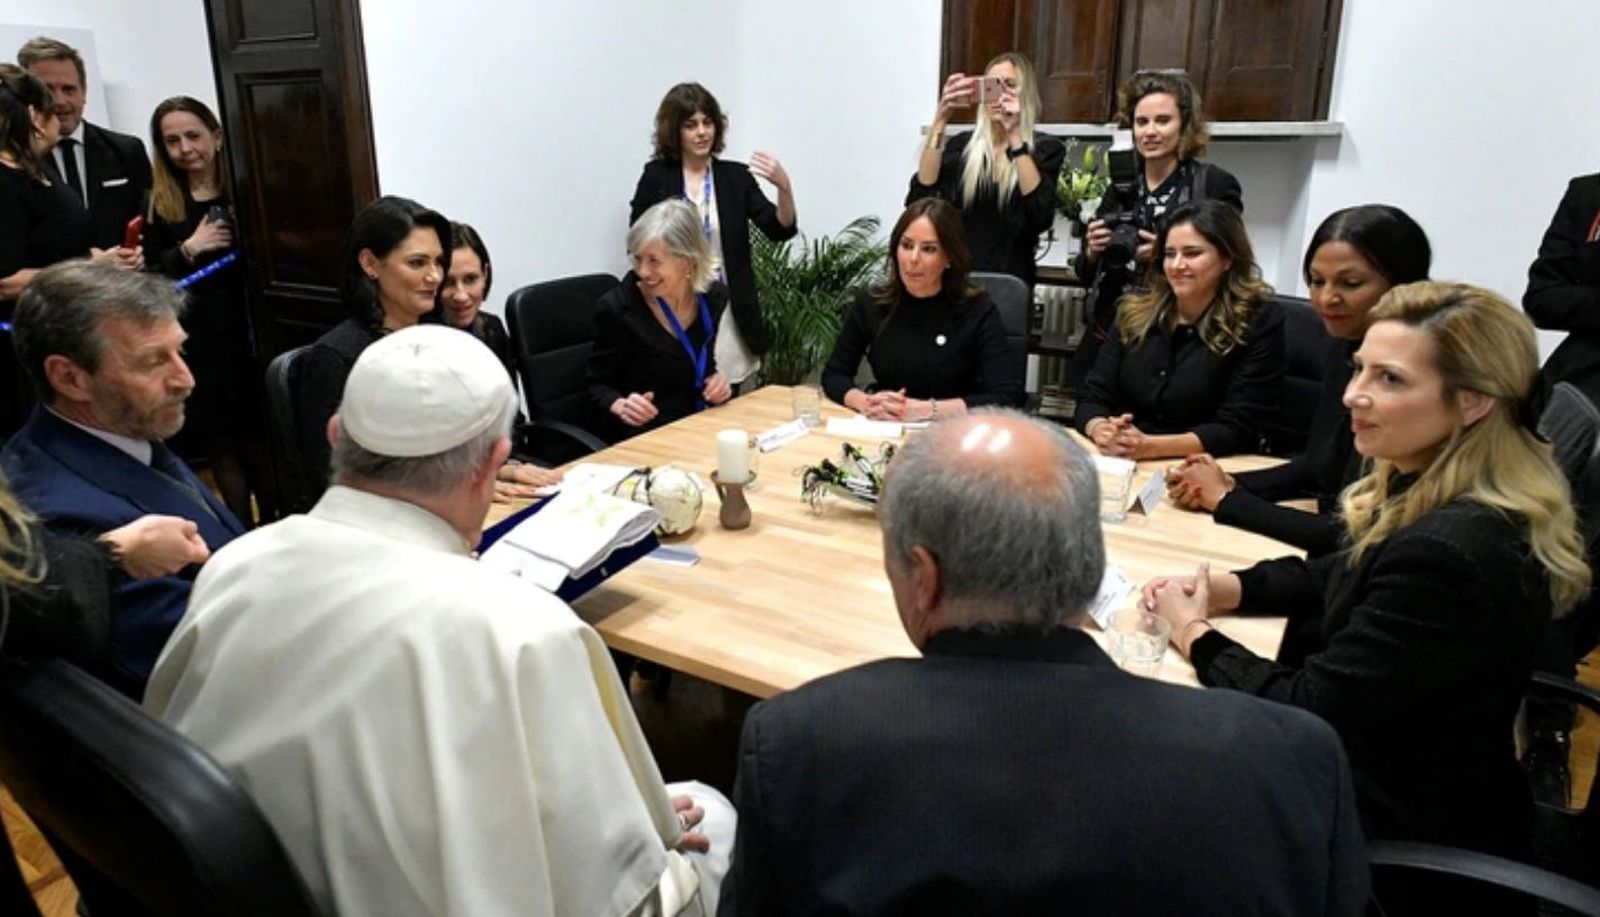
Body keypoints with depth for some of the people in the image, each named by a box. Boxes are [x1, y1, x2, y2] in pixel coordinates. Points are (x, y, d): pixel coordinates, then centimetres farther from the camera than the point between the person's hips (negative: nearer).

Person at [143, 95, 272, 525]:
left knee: (260, 445, 4)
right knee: (222, 450, 11)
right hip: (197, 345, 2)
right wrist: (188, 249, -12)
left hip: (251, 335, -2)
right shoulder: (158, 207, 5)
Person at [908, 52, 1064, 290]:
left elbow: (1041, 218, -15)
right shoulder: (962, 144, 8)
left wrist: (1015, 137, -16)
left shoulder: (1046, 148, 3)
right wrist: (940, 120, -13)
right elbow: (918, 200, -9)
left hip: (1009, 279, -1)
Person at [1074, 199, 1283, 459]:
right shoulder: (1135, 314, 9)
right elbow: (1093, 396, 5)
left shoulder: (1259, 322, -4)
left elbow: (1236, 429, -11)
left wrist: (1150, 446, -24)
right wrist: (1101, 430, -18)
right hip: (1120, 465, 3)